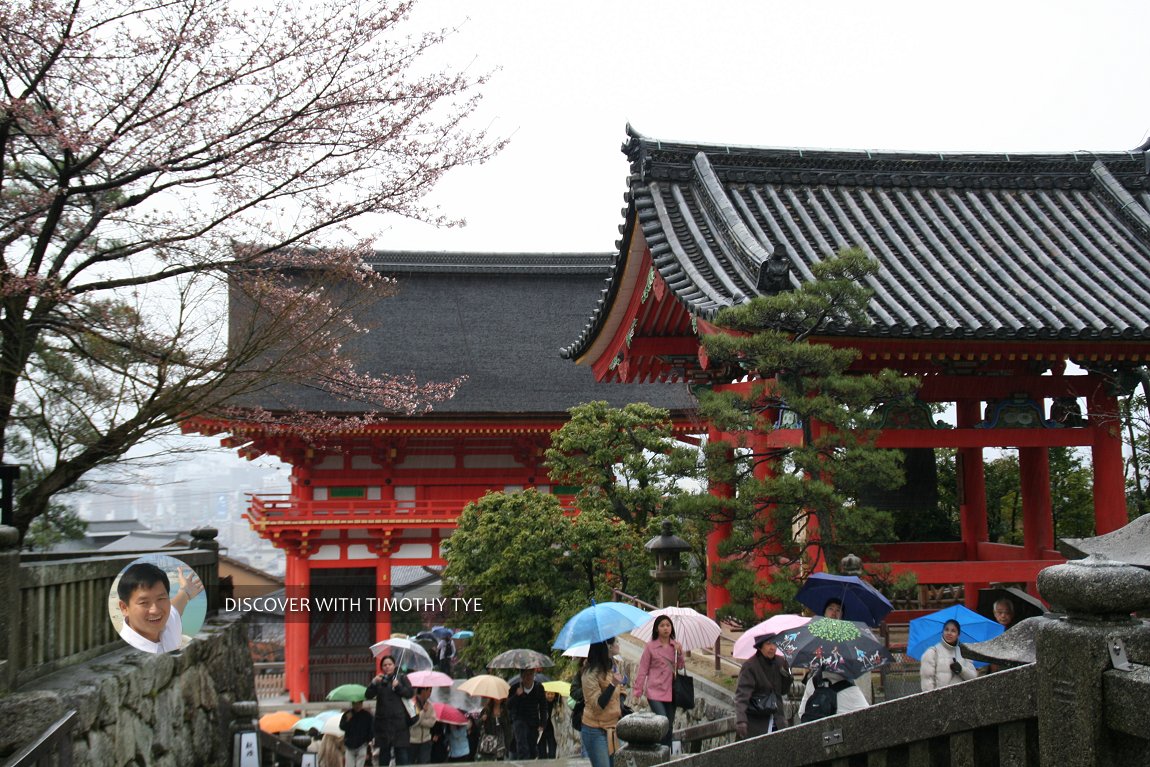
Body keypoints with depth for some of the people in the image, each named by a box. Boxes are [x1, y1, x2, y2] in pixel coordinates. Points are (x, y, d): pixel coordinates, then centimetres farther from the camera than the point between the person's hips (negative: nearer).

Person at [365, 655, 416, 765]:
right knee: (383, 753, 6)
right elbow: (368, 696, -1)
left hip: (399, 720, -2)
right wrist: (374, 683, -16)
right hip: (383, 721, 2)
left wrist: (398, 686, -15)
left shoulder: (401, 678, 9)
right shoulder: (379, 680, 12)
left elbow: (410, 693, -3)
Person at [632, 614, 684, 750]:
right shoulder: (650, 647, -3)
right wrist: (638, 692, -3)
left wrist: (679, 653, -11)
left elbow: (681, 667, 7)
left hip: (670, 692, 4)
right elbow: (642, 670, -1)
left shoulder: (676, 646, 9)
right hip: (655, 691, -4)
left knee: (670, 726, 9)